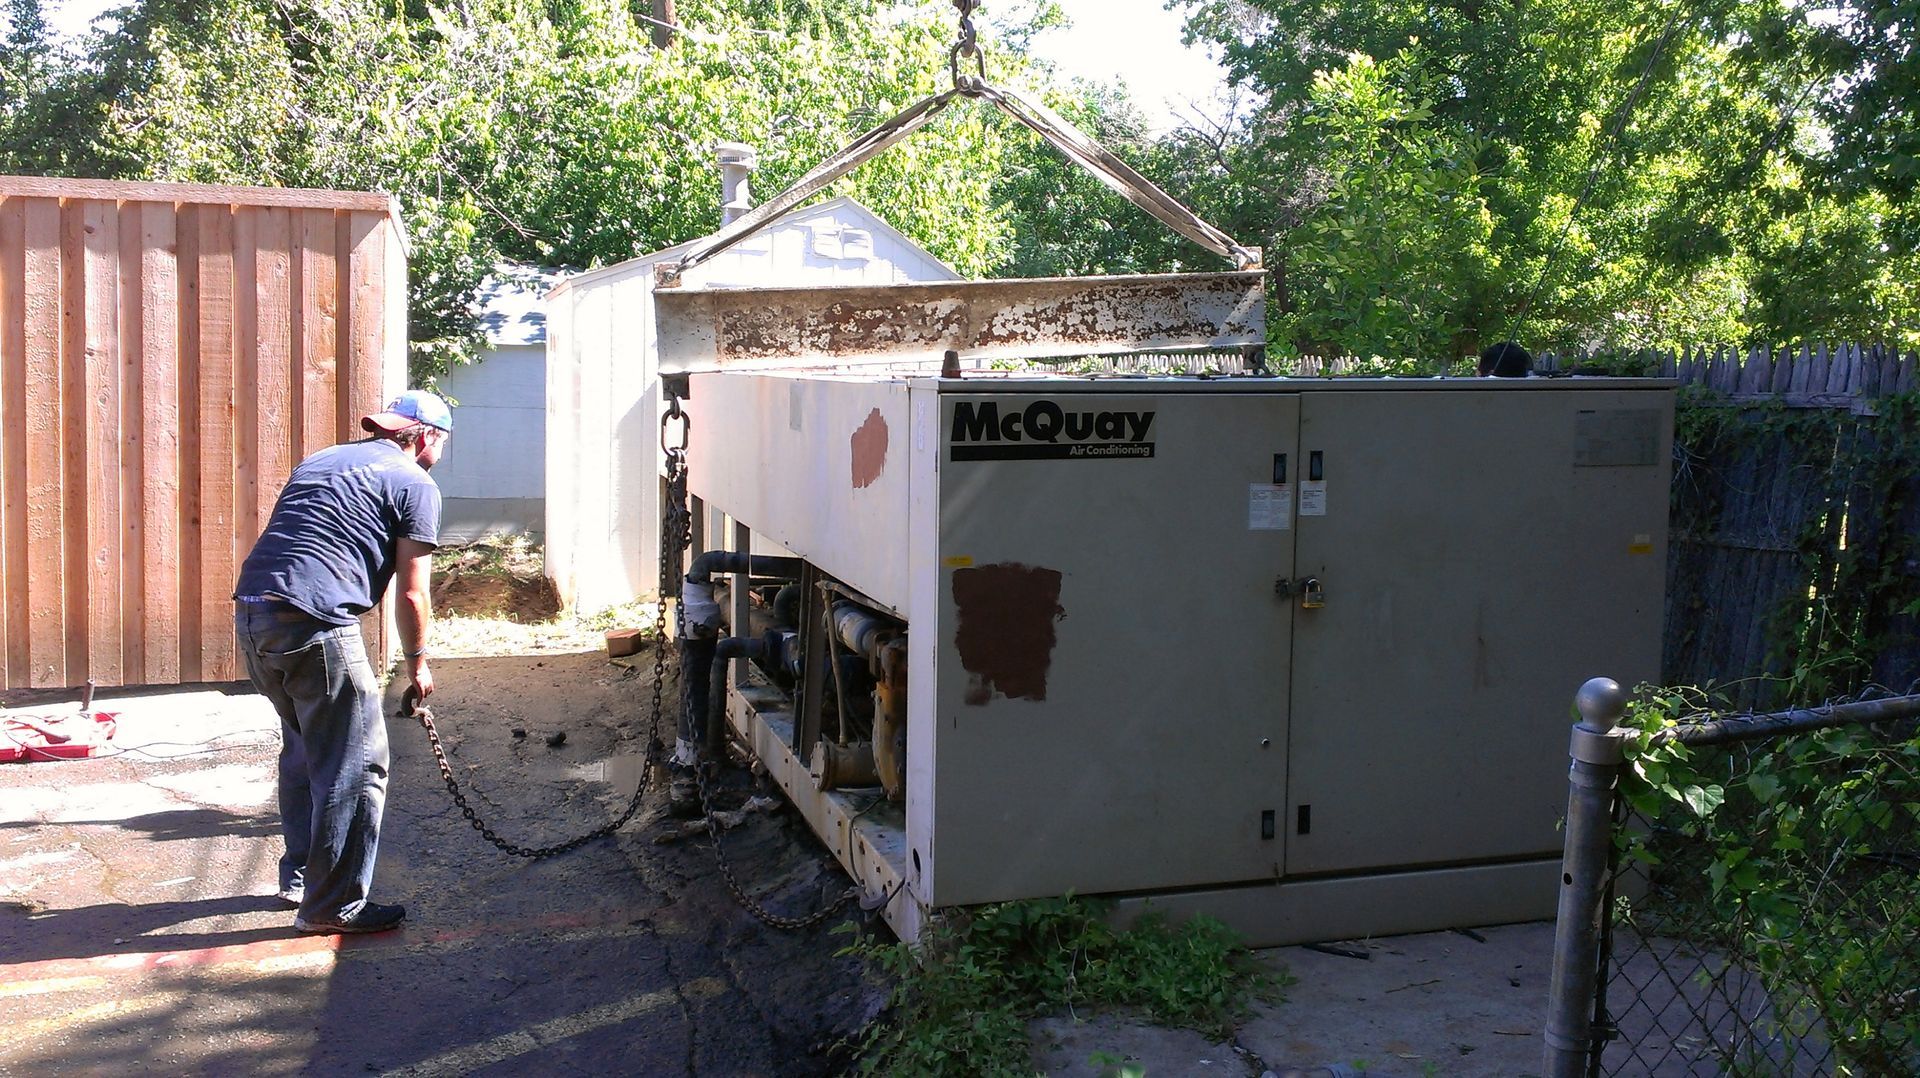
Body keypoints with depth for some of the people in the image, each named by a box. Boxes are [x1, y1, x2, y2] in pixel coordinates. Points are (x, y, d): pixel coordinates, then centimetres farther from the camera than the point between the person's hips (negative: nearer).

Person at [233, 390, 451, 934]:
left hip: (251, 612, 9)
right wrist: (417, 662, 16)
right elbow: (412, 594, 2)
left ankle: (299, 876, 35)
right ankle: (331, 905, 7)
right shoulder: (415, 485, 4)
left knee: (304, 748, 24)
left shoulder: (321, 461, 26)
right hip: (314, 623, -8)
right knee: (355, 765, 2)